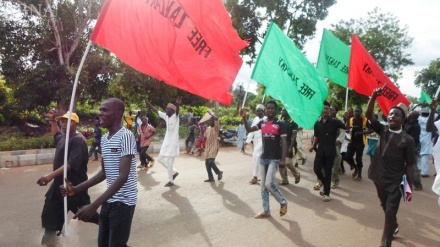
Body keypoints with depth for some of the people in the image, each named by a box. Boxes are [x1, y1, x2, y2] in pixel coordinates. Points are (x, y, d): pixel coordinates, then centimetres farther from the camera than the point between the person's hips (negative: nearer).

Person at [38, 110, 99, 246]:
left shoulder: (78, 140, -18)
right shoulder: (63, 138, 12)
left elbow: (72, 164, -29)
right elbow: (56, 134, 39)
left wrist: (51, 175, -37)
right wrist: (52, 120, 23)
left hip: (74, 186, -9)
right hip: (59, 184, 9)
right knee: (49, 216, 7)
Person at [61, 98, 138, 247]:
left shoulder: (125, 136, -18)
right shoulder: (104, 139, 9)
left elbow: (123, 176, -24)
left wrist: (94, 205, -27)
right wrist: (77, 189, 7)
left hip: (123, 201, -8)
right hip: (109, 200, 8)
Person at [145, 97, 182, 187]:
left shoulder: (175, 117, -14)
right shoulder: (166, 116, 7)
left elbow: (177, 111, -36)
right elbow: (156, 110, 16)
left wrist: (178, 105, -57)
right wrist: (149, 104, 14)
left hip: (173, 143, -8)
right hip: (166, 142, 8)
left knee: (169, 163, -3)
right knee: (160, 159, 13)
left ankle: (171, 181, 13)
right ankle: (174, 172, 27)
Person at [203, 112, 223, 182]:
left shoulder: (216, 128, -6)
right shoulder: (208, 128, 14)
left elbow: (216, 119, -24)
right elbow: (205, 137, 15)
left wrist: (211, 114, -14)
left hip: (214, 148, -7)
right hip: (208, 148, 7)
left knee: (211, 162, -18)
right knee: (207, 163, 5)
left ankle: (219, 172, 7)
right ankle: (210, 178, 15)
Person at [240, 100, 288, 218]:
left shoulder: (280, 124, -7)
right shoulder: (262, 123, 7)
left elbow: (284, 142, -9)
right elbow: (249, 129, 9)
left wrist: (283, 159, -16)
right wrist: (244, 118, -7)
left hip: (274, 159, -6)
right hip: (263, 158, 6)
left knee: (269, 183, -15)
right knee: (263, 186, 9)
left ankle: (283, 202, 10)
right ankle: (266, 211, 20)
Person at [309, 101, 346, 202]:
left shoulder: (334, 121, -6)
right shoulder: (317, 123, 5)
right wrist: (313, 146, 2)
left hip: (330, 151, -3)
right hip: (320, 150, 3)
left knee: (328, 172, 2)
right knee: (316, 169, 0)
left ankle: (326, 193, 14)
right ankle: (325, 184, 28)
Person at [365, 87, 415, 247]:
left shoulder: (407, 140, -9)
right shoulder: (382, 131, 1)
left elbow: (409, 166, -6)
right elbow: (369, 115, -11)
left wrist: (410, 187, -8)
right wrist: (374, 97, -24)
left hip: (396, 183, -4)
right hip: (380, 179, 4)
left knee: (390, 213, -4)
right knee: (386, 208, 24)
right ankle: (394, 227, 52)